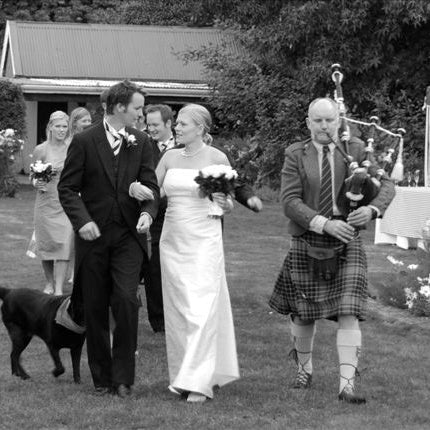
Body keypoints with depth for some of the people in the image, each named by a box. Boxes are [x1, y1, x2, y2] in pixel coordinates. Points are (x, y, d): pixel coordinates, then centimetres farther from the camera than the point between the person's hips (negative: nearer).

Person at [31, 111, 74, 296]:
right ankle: (50, 282, 29)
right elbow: (34, 177, 6)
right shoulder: (40, 150, -2)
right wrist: (37, 184, -14)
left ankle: (59, 289, -11)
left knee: (64, 245, -11)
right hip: (46, 202, 0)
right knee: (46, 244, 8)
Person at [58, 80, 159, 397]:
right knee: (95, 309, 5)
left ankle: (123, 376, -4)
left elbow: (150, 185, 6)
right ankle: (102, 377, 18)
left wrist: (148, 212, -14)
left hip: (129, 235, 1)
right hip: (94, 235, -1)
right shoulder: (84, 141, -3)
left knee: (127, 300, -14)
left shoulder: (140, 142, 5)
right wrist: (82, 220, -16)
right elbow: (67, 188, -2)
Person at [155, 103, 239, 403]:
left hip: (204, 242, -5)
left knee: (201, 309, -10)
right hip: (172, 240, 5)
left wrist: (224, 202, -17)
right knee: (176, 309, 6)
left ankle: (199, 381, -11)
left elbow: (229, 205, 5)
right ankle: (181, 375, 15)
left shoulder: (217, 159, -2)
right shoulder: (170, 157, 9)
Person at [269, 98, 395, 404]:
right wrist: (325, 224, -24)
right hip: (307, 244, 0)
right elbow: (290, 202, -11)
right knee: (303, 313, 12)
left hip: (347, 244, 0)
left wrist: (372, 209, -23)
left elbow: (386, 184, -1)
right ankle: (305, 370, 37)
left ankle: (347, 384, -13)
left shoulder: (355, 151, 1)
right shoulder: (296, 156, -2)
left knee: (348, 312, -11)